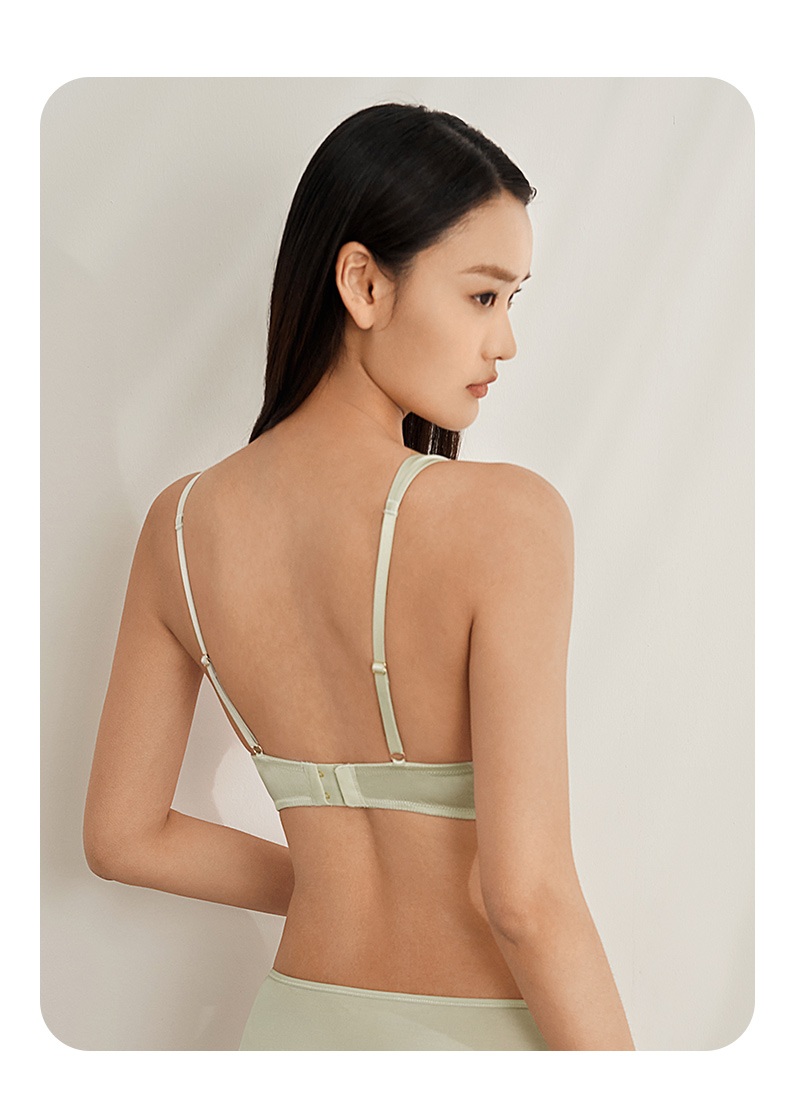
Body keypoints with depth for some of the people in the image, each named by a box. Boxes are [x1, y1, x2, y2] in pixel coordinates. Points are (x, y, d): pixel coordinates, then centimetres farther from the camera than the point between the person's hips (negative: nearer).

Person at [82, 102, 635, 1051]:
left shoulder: (181, 525, -5)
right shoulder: (505, 516, -22)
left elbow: (123, 835, 3)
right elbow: (525, 891, -24)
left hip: (300, 1017, 4)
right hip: (479, 1041, -4)